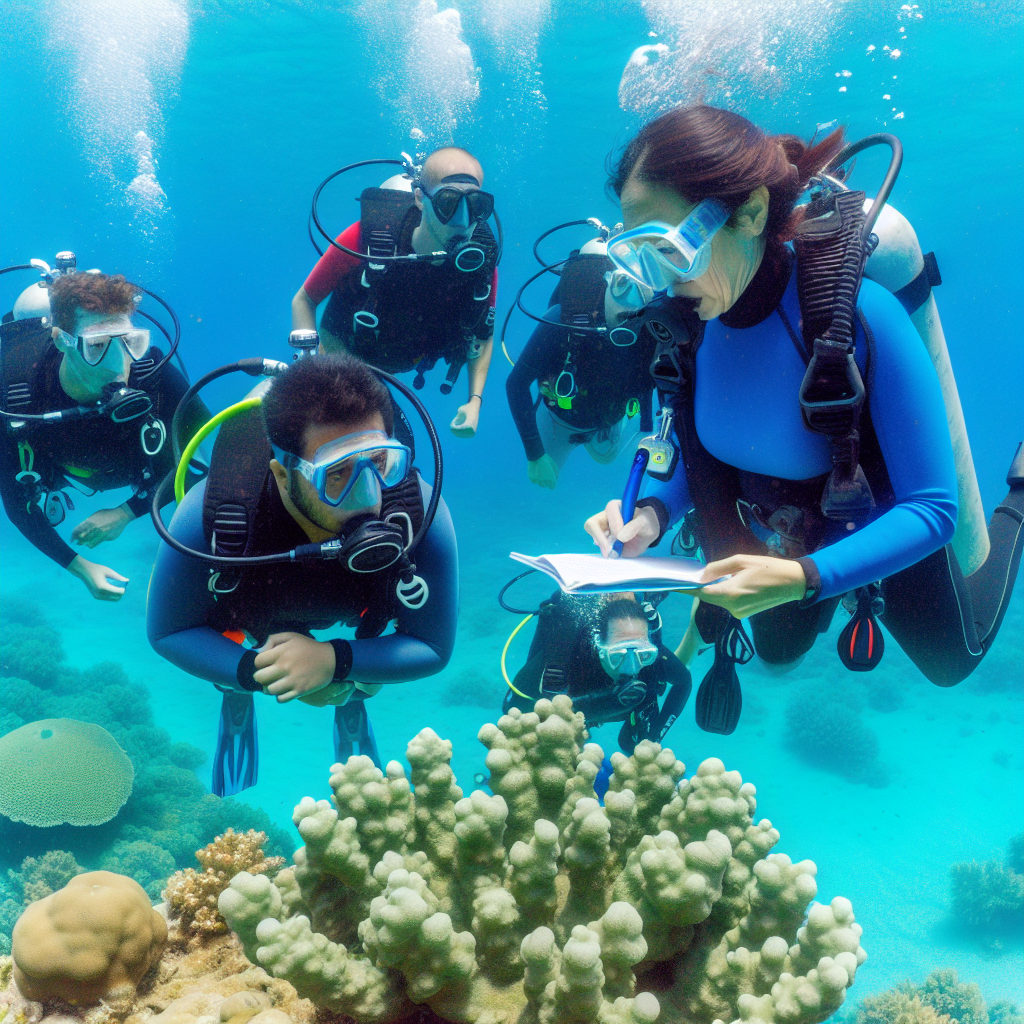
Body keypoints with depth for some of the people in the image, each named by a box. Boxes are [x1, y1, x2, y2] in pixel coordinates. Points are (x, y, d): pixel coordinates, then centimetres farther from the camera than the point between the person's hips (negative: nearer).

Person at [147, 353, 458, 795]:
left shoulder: (420, 517, -43)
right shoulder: (207, 517, -44)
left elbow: (433, 649, -28)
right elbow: (167, 632, -24)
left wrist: (333, 660, -43)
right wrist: (253, 672, -40)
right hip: (245, 610, 0)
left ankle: (352, 713, 40)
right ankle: (237, 712, 38)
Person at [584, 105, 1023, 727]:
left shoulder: (858, 314, -39)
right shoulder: (686, 322, -23)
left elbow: (932, 509, -35)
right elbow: (707, 453, -7)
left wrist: (806, 577, -48)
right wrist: (655, 514, -27)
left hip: (881, 544, -4)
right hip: (777, 546, 4)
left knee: (951, 661, 29)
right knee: (778, 651, 32)